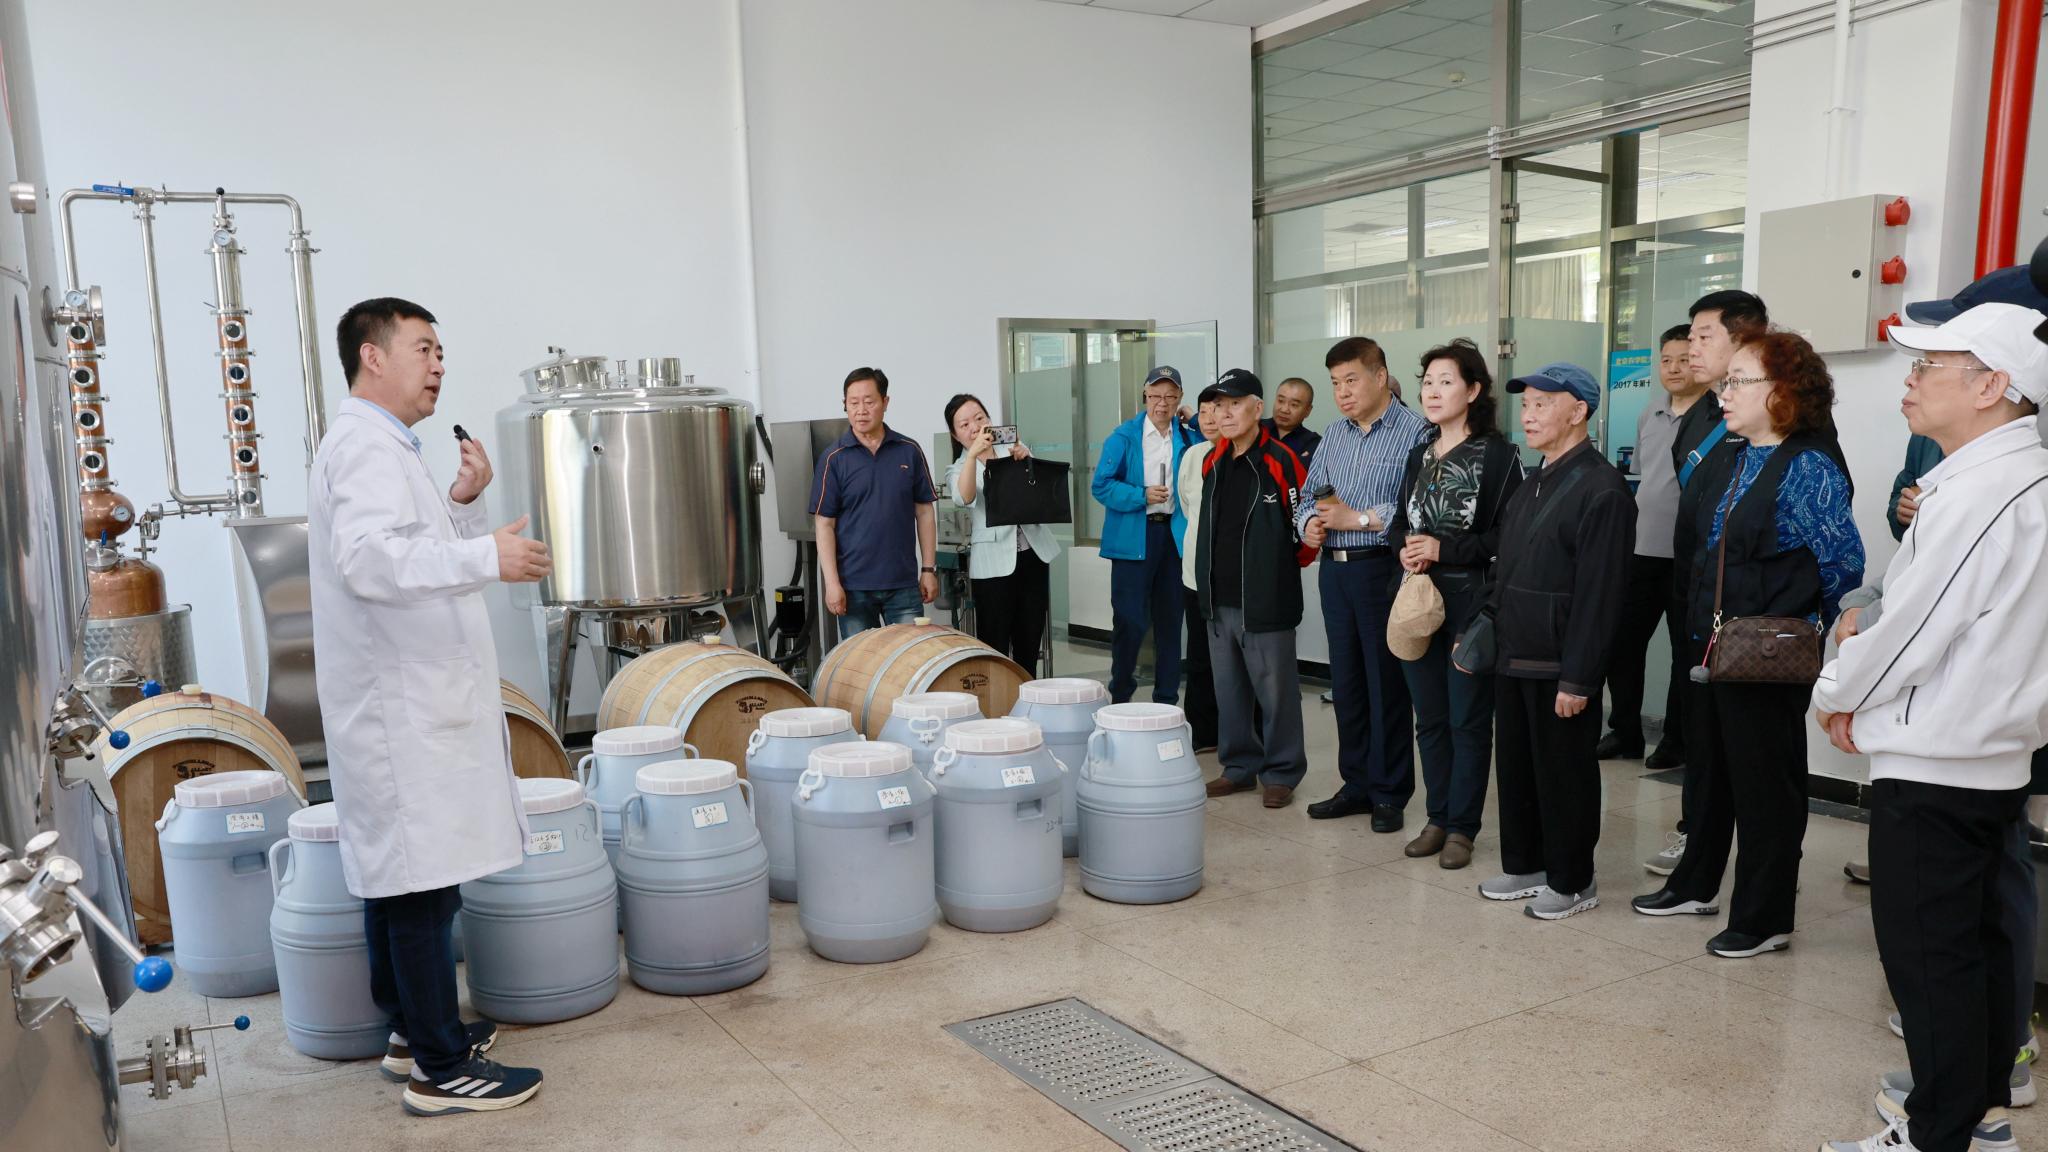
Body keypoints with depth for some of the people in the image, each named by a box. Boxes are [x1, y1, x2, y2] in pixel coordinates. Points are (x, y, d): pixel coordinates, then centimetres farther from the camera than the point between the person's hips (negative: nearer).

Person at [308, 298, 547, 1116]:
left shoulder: (382, 446, 19)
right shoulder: (367, 446, -14)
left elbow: (420, 556, 23)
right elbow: (368, 558, -29)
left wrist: (463, 503, 8)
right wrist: (488, 557, -28)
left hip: (410, 702, 11)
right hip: (403, 707, -11)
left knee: (400, 878, 16)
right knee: (423, 883, -6)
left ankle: (412, 1032, 28)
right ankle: (440, 1070, 1)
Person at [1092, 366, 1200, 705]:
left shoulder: (1188, 438, 10)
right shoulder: (1123, 437, -1)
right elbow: (1101, 485, -5)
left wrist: (1196, 422, -3)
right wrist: (1142, 496, -18)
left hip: (1174, 534, 4)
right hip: (1133, 537, -4)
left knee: (1170, 622, 10)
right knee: (1130, 620, -4)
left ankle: (1167, 699, 20)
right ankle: (1120, 696, 11)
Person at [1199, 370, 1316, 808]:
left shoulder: (1282, 461, -10)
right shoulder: (1212, 462, 10)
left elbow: (1304, 524, -5)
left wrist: (1308, 542, -22)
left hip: (1266, 603, -7)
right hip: (1219, 602, 7)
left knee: (1275, 692, 3)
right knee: (1229, 691, 15)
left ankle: (1281, 773, 16)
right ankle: (1239, 767, 27)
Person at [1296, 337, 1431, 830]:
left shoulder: (1414, 432, -10)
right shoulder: (1332, 437, 15)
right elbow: (1308, 499, 17)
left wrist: (1357, 518, -17)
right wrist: (1310, 521, -5)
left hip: (1382, 571, -7)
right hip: (1335, 570, 7)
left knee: (1387, 685, 1)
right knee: (1346, 683, 13)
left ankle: (1389, 794, 14)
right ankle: (1357, 785, 25)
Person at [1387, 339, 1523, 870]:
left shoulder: (1497, 454, -7)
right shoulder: (1420, 455, 13)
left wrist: (1444, 550, -18)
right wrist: (1404, 548, -5)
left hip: (1471, 601, -6)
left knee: (1469, 719, 3)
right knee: (1429, 717, 12)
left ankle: (1462, 827, 13)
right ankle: (1437, 818, 23)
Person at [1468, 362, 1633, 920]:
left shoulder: (1601, 489, -15)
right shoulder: (1532, 485, 14)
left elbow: (1599, 595, -19)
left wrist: (1577, 678, -20)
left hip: (1558, 665, -8)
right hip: (1512, 657, 8)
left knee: (1564, 772, 4)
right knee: (1515, 764, 16)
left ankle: (1572, 882, 19)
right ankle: (1524, 865, 30)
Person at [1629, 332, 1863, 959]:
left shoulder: (1808, 470, -15)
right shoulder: (1724, 464, 9)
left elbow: (1844, 564, -15)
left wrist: (1798, 624, -5)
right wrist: (1702, 620, 13)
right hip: (1710, 644, 8)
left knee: (1765, 783, 4)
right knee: (1710, 767, 19)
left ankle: (1765, 918, 17)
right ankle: (1696, 883, 35)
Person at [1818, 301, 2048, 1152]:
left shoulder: (1977, 493, -22)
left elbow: (1916, 624, -20)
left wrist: (1839, 693, -2)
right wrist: (1863, 689, 10)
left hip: (1933, 763, -10)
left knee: (1928, 953, 1)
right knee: (1977, 935, 20)